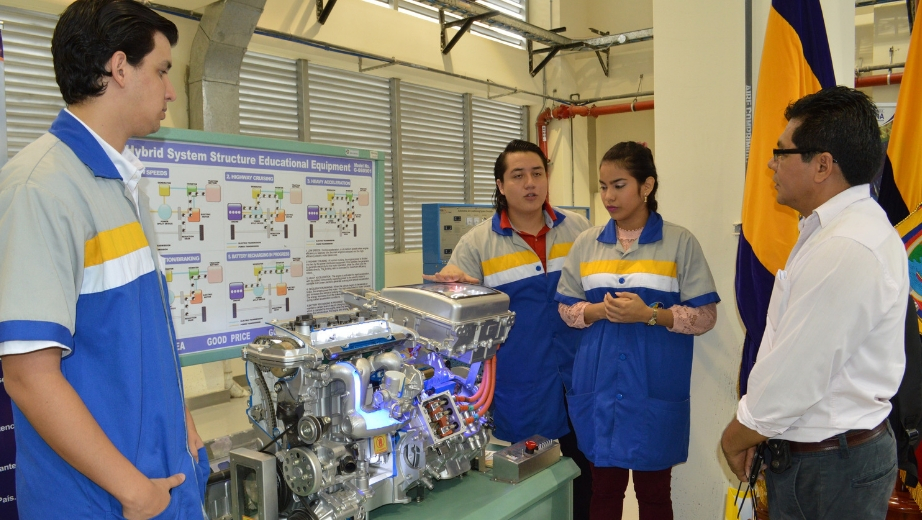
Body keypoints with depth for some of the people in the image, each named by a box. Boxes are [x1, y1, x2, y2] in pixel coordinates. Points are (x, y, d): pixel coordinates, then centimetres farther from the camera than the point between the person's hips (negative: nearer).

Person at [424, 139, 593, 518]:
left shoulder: (576, 228, 5)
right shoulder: (478, 242, -3)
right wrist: (456, 285, -25)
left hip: (576, 381, 3)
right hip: (518, 391, -2)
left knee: (582, 486, 14)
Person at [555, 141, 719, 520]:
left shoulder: (680, 242, -4)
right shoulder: (586, 243, 5)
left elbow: (705, 316, -6)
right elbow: (566, 309, 8)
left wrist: (649, 314, -19)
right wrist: (600, 310, -12)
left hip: (655, 389, -3)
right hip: (598, 387, 3)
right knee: (603, 487, 13)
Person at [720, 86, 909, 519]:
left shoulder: (847, 249, -25)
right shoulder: (834, 230, 9)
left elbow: (797, 374, -23)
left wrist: (736, 437, -7)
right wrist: (753, 429, 8)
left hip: (831, 468, -9)